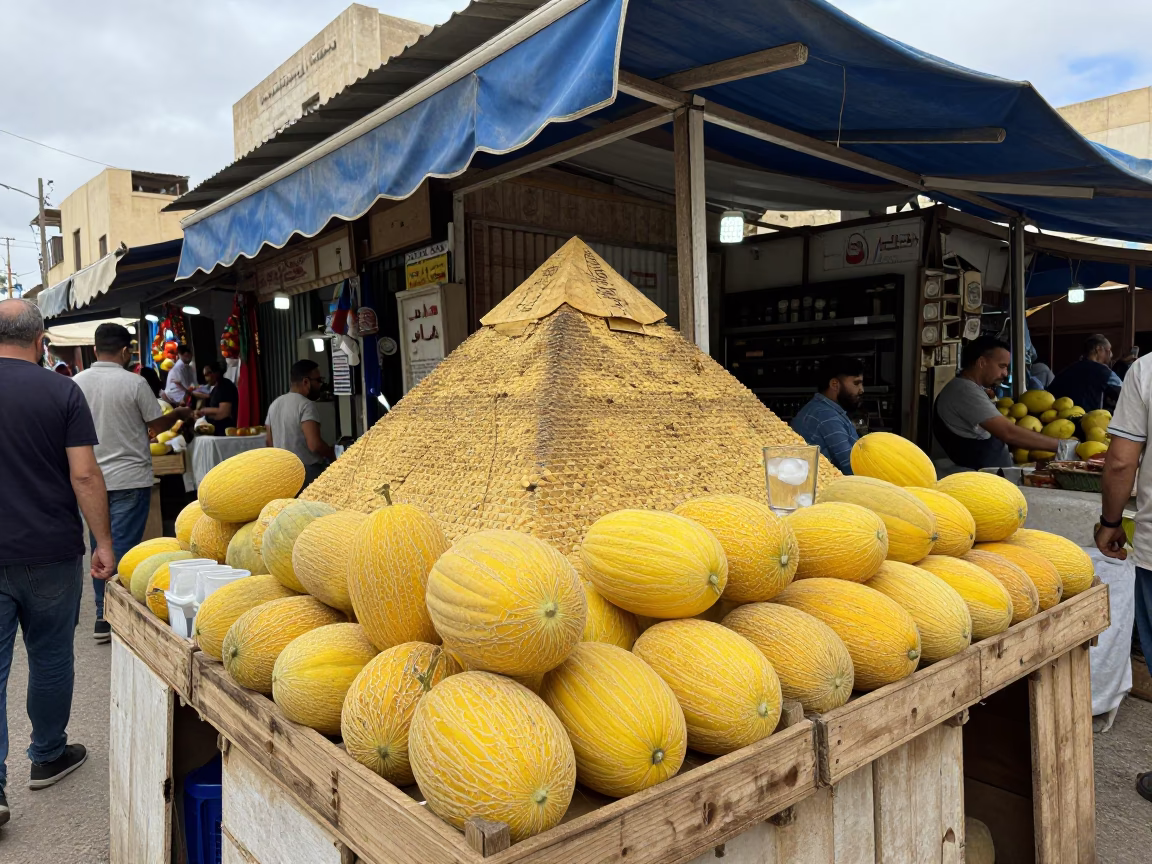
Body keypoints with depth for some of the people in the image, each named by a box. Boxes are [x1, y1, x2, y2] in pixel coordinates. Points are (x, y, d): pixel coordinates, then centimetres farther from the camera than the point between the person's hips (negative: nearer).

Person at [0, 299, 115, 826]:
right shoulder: (62, 391, -7)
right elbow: (84, 474, -11)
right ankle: (48, 758, 29)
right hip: (50, 552, -1)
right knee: (50, 658, 14)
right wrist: (103, 542, -4)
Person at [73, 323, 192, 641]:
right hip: (129, 478, -5)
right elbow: (158, 425, -3)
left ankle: (103, 615, 20)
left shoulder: (77, 383, 2)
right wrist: (179, 413, 17)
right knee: (123, 549, 0)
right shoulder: (134, 383, -12)